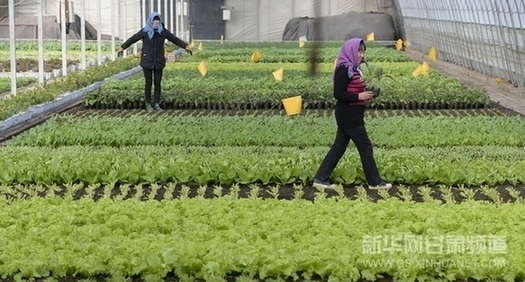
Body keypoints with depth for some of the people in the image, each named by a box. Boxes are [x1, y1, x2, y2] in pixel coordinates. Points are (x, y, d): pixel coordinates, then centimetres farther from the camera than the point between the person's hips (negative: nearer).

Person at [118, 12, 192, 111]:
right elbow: (133, 39, 0)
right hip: (147, 61, -2)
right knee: (148, 83, 2)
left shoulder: (163, 31, -1)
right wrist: (122, 47, 0)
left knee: (157, 83, 4)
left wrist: (186, 46, 7)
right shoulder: (145, 31, -7)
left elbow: (175, 39, 8)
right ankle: (148, 104, 13)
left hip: (159, 62, 2)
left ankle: (157, 104, 14)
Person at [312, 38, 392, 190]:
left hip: (351, 115, 10)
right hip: (349, 115, -10)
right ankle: (375, 182, 10)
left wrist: (366, 93, 1)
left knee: (339, 147, 10)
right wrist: (359, 96, -22)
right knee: (365, 147, 0)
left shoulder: (353, 68, 12)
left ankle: (320, 179, 12)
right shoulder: (344, 69, -16)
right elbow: (338, 94, -20)